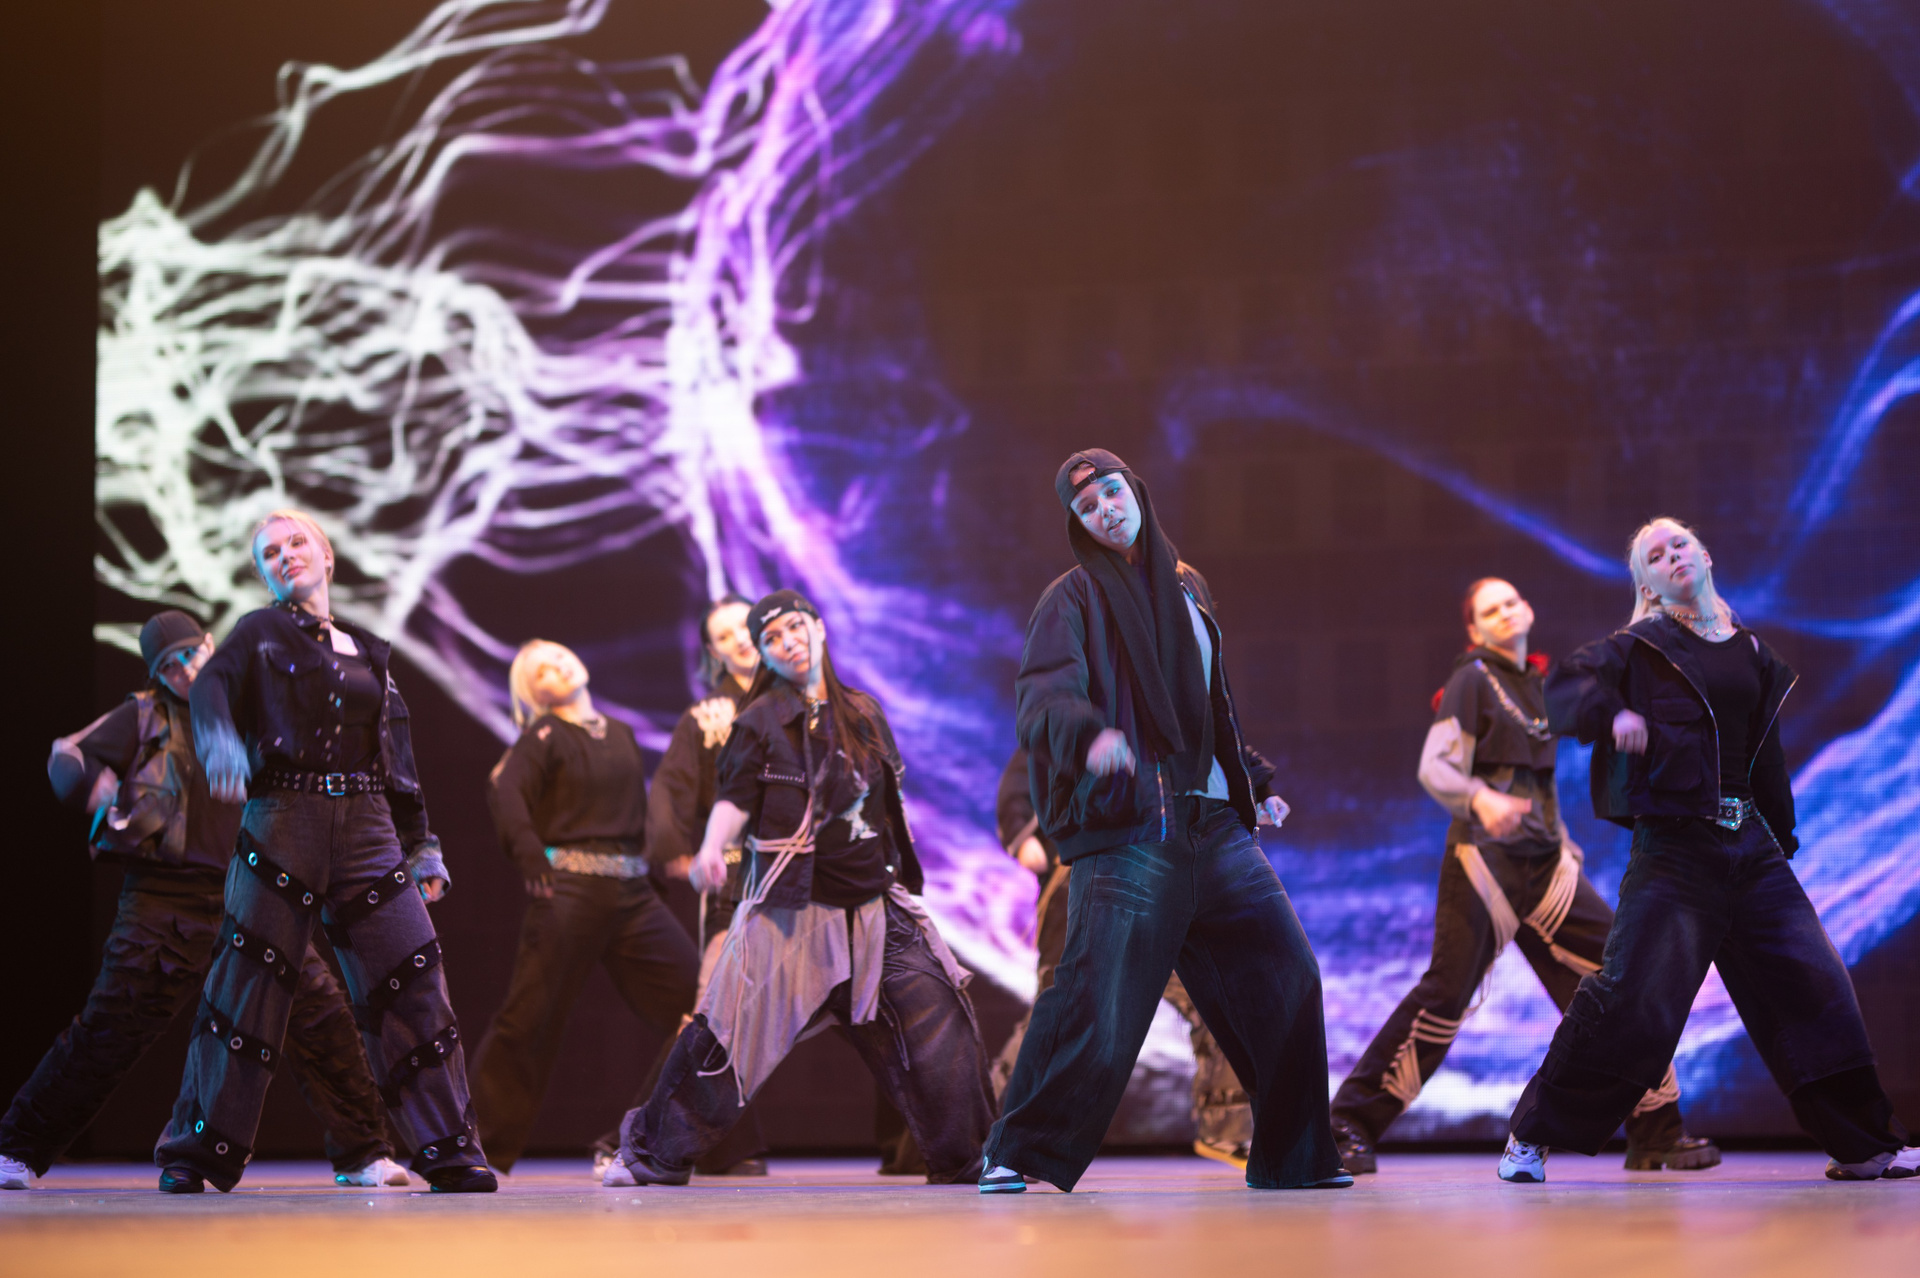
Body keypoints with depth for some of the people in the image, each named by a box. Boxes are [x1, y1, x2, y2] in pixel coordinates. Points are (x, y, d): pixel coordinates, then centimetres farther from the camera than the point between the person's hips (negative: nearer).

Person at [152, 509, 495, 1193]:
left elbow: (400, 760, 23)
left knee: (410, 977, -5)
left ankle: (450, 1152, -1)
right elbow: (211, 686, -12)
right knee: (249, 980, -5)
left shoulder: (370, 653, 21)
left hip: (367, 830, 3)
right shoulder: (261, 633, 8)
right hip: (282, 822, -3)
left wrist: (422, 843, 16)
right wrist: (222, 741, -34)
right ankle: (195, 1154, 2)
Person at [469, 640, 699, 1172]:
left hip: (632, 889, 6)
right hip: (570, 888, -6)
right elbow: (506, 790, -19)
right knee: (529, 1018, -5)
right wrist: (526, 847, -34)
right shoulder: (544, 736, -1)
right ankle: (489, 1147, 5)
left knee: (696, 997, -2)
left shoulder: (621, 735, 18)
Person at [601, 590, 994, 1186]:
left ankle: (960, 1158, 12)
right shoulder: (761, 720, -3)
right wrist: (712, 848, -29)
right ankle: (653, 1151, 8)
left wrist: (903, 875, 20)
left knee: (934, 1014, 0)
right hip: (793, 907, -5)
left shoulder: (864, 712, 11)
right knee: (730, 1033, -6)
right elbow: (734, 799, -10)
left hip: (873, 902, 5)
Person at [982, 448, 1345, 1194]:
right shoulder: (1075, 599, 0)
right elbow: (1041, 697, -15)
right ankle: (1021, 1154, -6)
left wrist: (1253, 782, 31)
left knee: (1285, 979, 6)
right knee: (1098, 999, -17)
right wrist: (1089, 736, -35)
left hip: (1214, 825, 7)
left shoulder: (1185, 589, 20)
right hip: (1126, 831, -7)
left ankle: (1292, 1155, 19)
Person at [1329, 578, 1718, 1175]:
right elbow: (1434, 768, -14)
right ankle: (1351, 1124, -8)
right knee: (1446, 994, -15)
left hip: (1543, 863, 7)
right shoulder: (1472, 681, -2)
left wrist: (1564, 843, 20)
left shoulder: (1536, 683, 19)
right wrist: (1479, 800, -33)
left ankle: (1655, 1134, 5)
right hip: (1485, 856, -7)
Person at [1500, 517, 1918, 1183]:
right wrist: (1613, 712, -30)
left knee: (1812, 982, 4)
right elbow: (1565, 684, -11)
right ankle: (1532, 1137, -2)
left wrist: (1780, 837, 21)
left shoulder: (1749, 650, 15)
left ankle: (1863, 1147, 15)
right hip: (1673, 847, -5)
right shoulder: (1640, 648, 0)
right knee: (1632, 996, -13)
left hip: (1750, 846, 5)